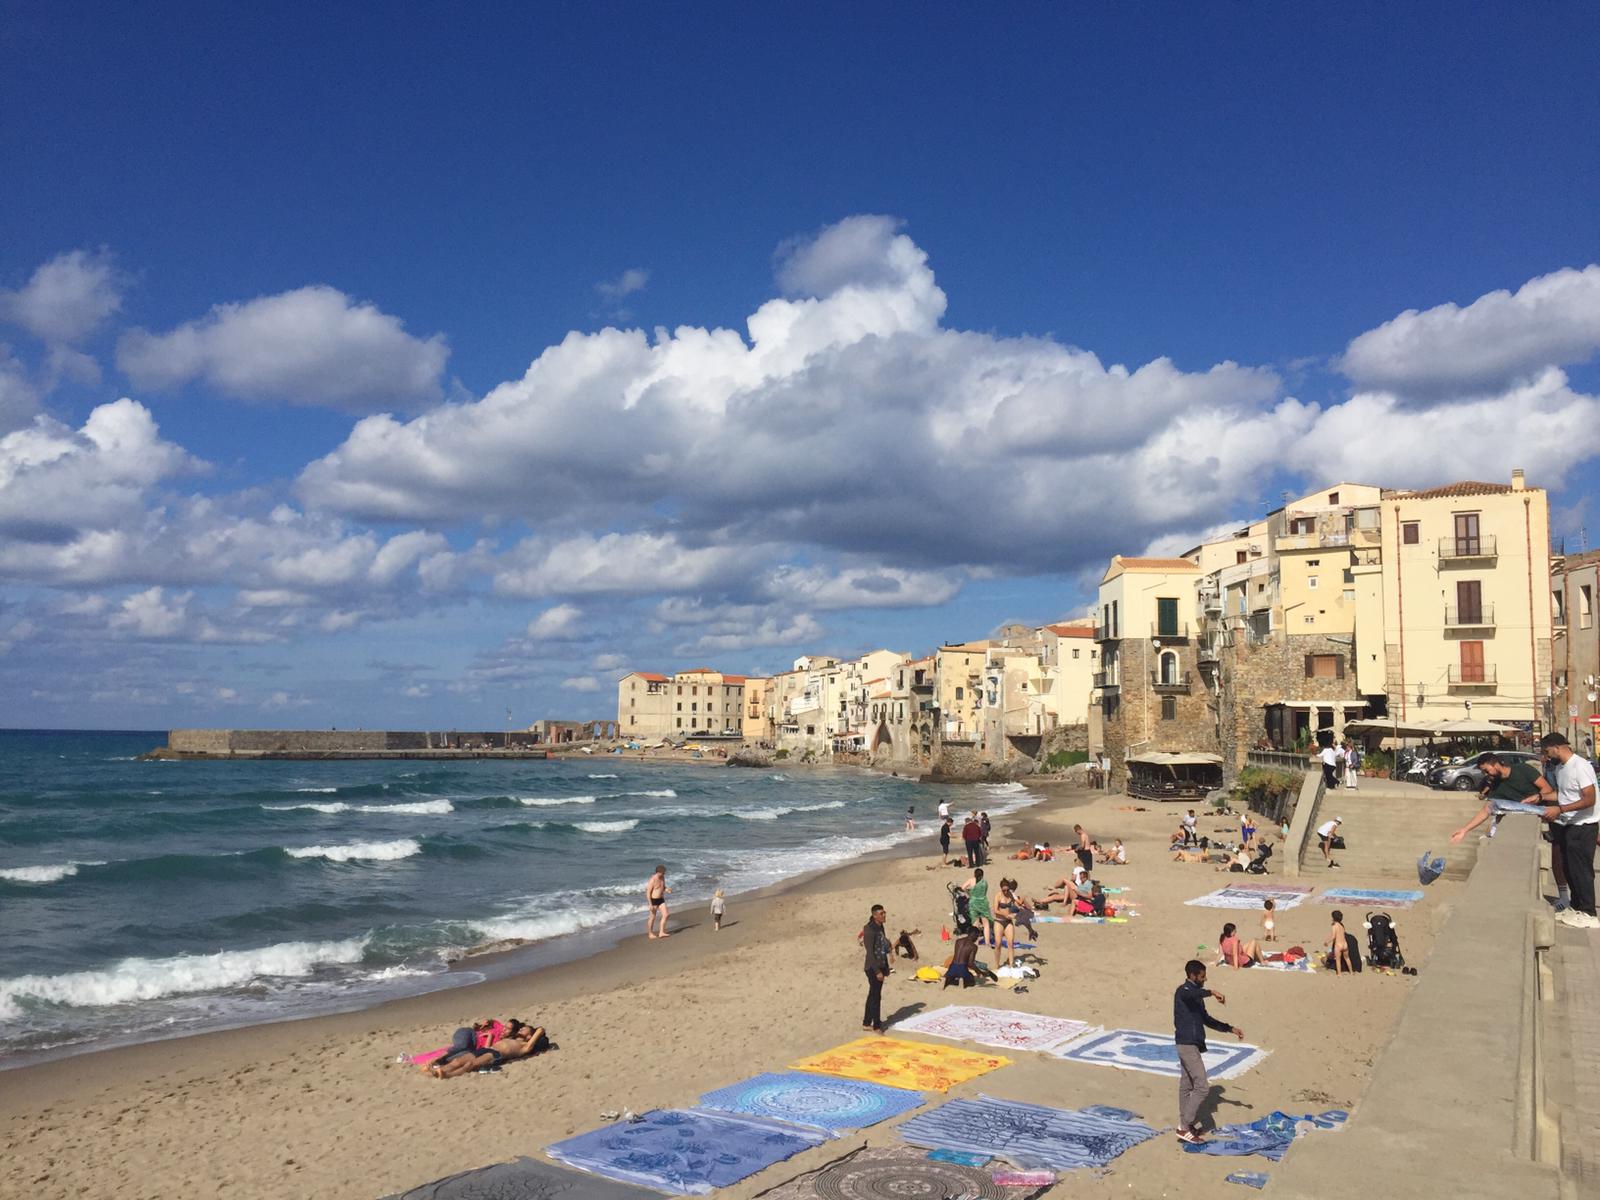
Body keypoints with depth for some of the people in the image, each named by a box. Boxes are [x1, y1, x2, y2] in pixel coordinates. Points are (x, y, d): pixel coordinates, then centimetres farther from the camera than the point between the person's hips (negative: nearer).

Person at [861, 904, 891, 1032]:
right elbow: (870, 952, -20)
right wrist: (877, 971, -21)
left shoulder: (880, 927, 8)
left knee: (873, 995, 15)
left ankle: (866, 1023, 25)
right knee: (876, 997, -1)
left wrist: (886, 968, 16)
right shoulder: (869, 930, -19)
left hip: (880, 967, 9)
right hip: (873, 968, -9)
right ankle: (876, 1026, 8)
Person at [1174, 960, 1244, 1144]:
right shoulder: (1183, 991, -14)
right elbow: (1189, 994, -41)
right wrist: (1211, 992, -39)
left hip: (1190, 1045, 10)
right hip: (1188, 1044, -10)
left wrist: (1230, 1029, 20)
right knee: (1202, 1086, -9)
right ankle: (1185, 1127, -7)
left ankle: (1185, 1125, 20)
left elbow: (1206, 1019, 24)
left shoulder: (1196, 995, 16)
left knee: (1187, 1085, 13)